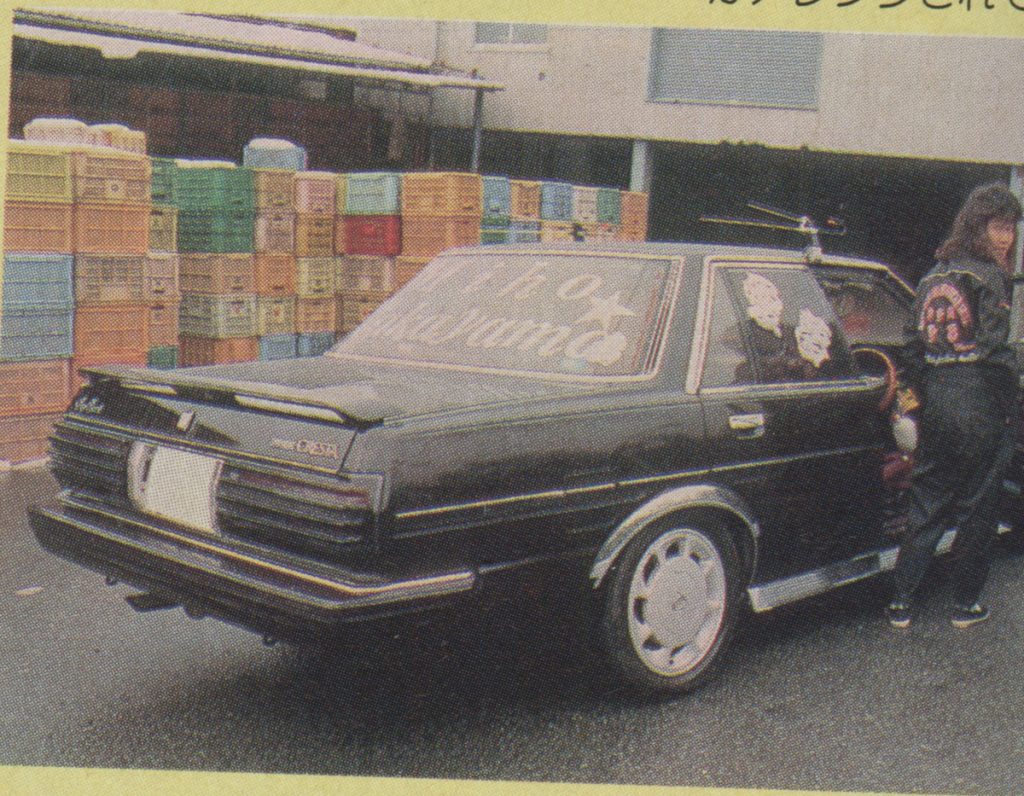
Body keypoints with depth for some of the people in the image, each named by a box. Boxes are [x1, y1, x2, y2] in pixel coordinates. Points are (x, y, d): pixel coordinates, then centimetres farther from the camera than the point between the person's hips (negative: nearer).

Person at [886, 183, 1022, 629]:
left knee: (926, 507, 13)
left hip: (935, 404, 6)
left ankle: (901, 603, 13)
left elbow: (913, 347, 13)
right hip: (979, 405, -6)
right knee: (976, 508, 7)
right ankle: (966, 605, 17)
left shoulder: (933, 277, 12)